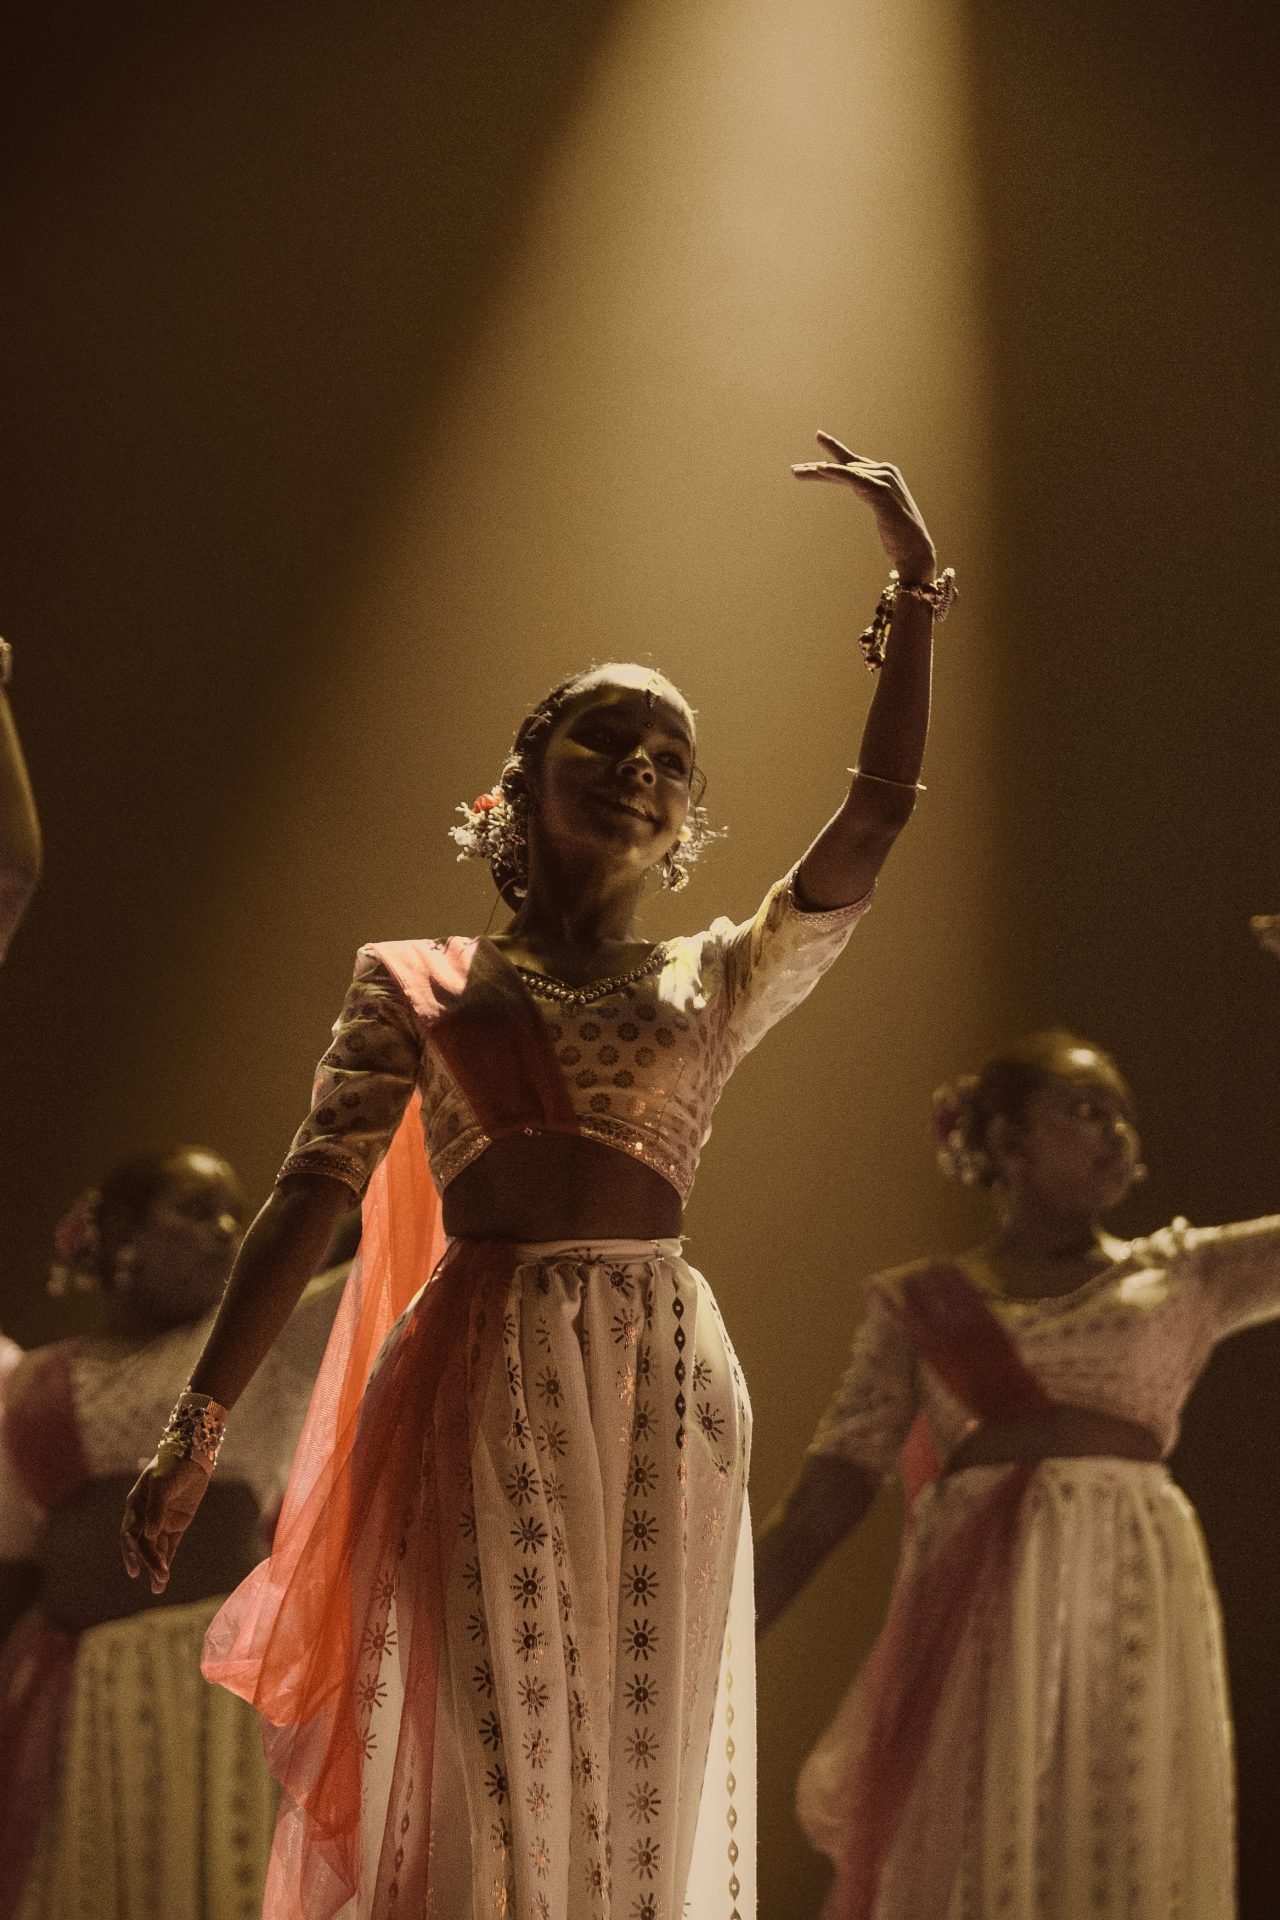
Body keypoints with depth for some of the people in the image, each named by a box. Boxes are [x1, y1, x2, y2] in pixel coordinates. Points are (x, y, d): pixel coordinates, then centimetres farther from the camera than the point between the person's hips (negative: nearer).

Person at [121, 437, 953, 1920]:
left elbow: (877, 816, 6)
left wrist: (914, 596, 0)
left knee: (638, 1779, 1)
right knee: (488, 1769, -7)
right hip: (480, 1392, -2)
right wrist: (199, 1423, -3)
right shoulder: (417, 983, 11)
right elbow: (308, 1199, 5)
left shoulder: (714, 983, 16)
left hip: (661, 1398, 2)